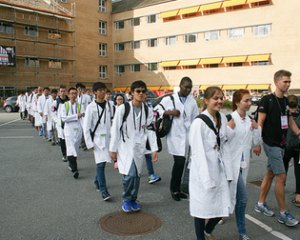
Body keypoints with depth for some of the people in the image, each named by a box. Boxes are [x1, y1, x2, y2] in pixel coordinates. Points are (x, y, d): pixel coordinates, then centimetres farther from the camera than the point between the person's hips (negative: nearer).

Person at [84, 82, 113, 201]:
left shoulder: (109, 105, 7)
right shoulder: (91, 107, -4)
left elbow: (112, 122, 11)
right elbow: (86, 126, -4)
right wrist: (89, 143, -8)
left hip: (108, 138, 4)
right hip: (97, 138, -4)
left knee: (103, 162, 11)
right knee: (101, 163, -9)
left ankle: (97, 181, 35)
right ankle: (103, 190, -3)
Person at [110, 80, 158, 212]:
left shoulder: (148, 111, 4)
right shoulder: (123, 108, -6)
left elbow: (150, 130, 7)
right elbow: (115, 129, -3)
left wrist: (154, 149, 1)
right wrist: (113, 149, -2)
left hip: (139, 148, 3)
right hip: (125, 147, -3)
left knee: (137, 175, 7)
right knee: (129, 174, -13)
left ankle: (133, 200, 28)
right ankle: (126, 200, 12)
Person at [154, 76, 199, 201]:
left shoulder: (192, 102, 10)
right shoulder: (170, 99, 0)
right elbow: (156, 110, 2)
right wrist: (170, 112, -12)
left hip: (187, 136, 4)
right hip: (175, 135, -4)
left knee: (181, 163, 8)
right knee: (179, 162, -12)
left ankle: (177, 189, 24)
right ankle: (174, 189, 9)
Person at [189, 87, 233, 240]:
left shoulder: (222, 119, 6)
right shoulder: (199, 122, -17)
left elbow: (225, 146, 11)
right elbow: (197, 152, -17)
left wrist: (228, 172, 8)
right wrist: (207, 179, -16)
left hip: (219, 170, 7)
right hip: (203, 172, -6)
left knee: (223, 206, 11)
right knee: (203, 207, 6)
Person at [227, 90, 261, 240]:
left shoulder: (249, 121, 9)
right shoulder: (230, 119, -12)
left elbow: (254, 144, 12)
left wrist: (257, 129, -1)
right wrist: (229, 129, -28)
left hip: (243, 163, 7)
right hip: (232, 162, -7)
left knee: (236, 194, 16)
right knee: (242, 196, -8)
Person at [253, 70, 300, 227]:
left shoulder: (285, 101, 12)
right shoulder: (267, 100, -11)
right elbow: (260, 122, -12)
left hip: (281, 144, 8)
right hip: (271, 144, -8)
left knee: (270, 174, 14)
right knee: (281, 176, -7)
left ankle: (260, 204, 27)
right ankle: (283, 214, 4)